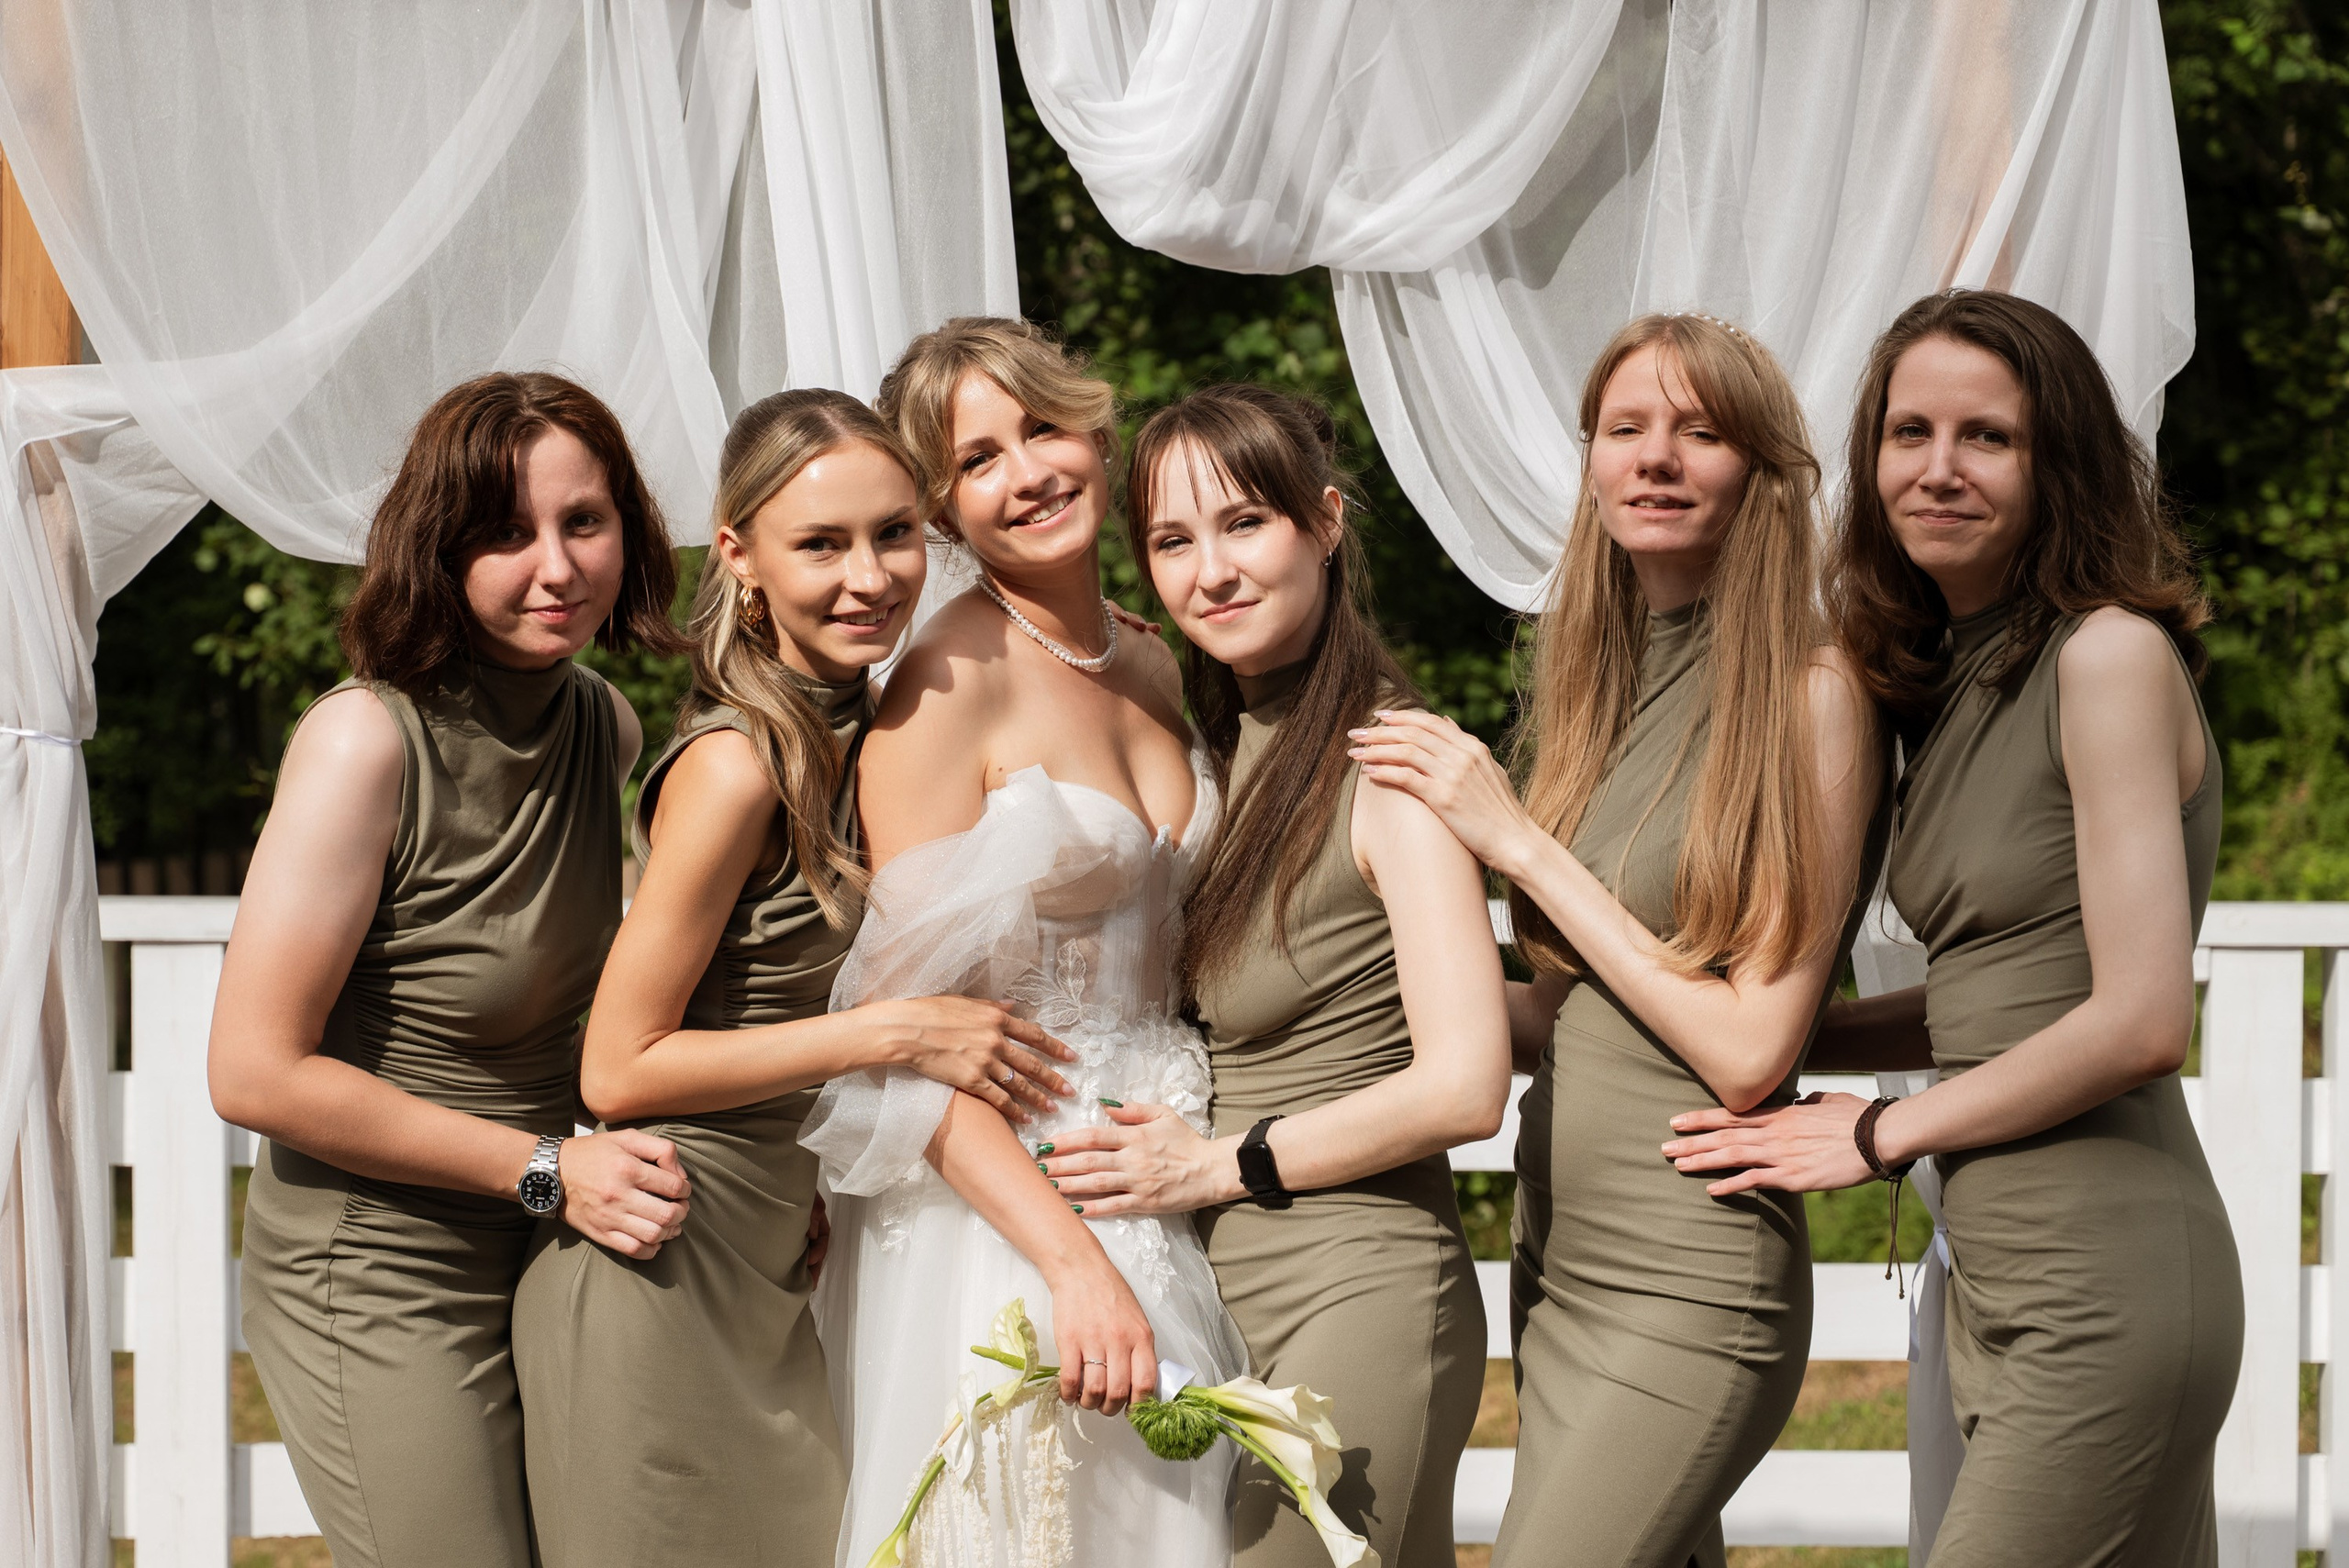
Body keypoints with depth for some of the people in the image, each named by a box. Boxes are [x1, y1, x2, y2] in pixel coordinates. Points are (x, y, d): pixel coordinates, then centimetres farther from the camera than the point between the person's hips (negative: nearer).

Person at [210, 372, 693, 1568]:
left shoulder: (608, 727, 3)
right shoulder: (369, 739, -19)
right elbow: (256, 1073, -20)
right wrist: (545, 1170, -18)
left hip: (543, 1273, 7)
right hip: (380, 1292, -7)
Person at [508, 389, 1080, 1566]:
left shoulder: (856, 731, 8)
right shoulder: (734, 766, -19)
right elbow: (619, 1070, -17)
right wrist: (894, 1034, -19)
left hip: (768, 1277, 8)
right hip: (657, 1279, -8)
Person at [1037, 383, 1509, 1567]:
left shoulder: (1384, 761, -10)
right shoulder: (1217, 754, 15)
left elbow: (1464, 1084, -16)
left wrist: (1215, 1165, -10)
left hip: (1355, 1292, -8)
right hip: (1216, 1293, 8)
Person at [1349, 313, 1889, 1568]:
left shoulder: (1811, 691, -10)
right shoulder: (1602, 687, 11)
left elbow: (1749, 1051, -14)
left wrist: (1519, 842, -11)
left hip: (1692, 1288, -7)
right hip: (1555, 1264, 7)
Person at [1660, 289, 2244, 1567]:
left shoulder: (2111, 656, -10)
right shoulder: (1949, 684, 16)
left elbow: (2141, 1019, -16)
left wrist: (1881, 1133, -6)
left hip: (2103, 1291, -8)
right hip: (2001, 1280, 8)